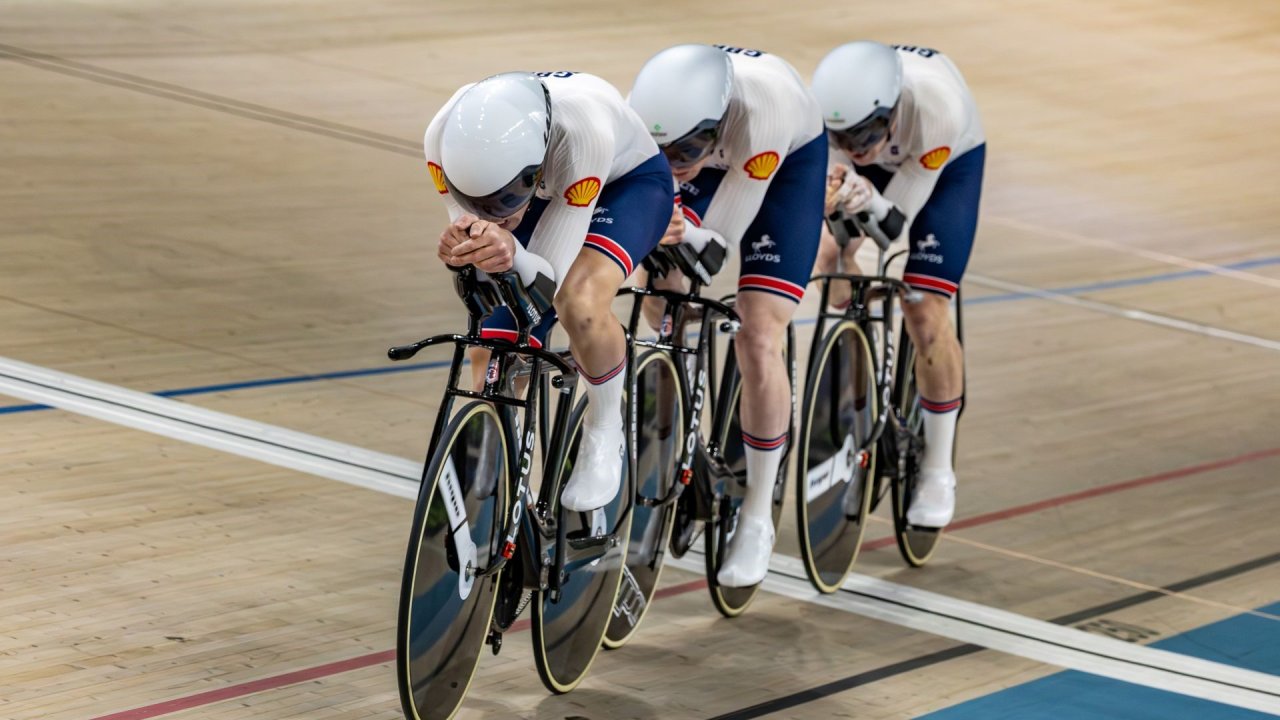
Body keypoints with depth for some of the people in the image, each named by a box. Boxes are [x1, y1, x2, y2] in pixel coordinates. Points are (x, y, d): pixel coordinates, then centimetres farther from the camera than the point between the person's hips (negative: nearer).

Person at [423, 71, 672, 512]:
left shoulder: (582, 130, -44)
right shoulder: (447, 137, -33)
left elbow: (549, 283, -39)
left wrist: (511, 254, -60)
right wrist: (461, 250, -47)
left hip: (626, 182, -4)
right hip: (543, 194, 4)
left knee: (580, 305, -35)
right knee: (491, 378, -4)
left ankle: (604, 431, -7)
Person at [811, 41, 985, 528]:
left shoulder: (935, 105, -42)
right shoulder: (827, 106, -35)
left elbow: (896, 223, -33)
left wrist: (871, 204, -53)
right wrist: (830, 201, -46)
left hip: (950, 160, -4)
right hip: (879, 159, 4)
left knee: (925, 312, -14)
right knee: (829, 262, -17)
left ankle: (938, 470, 1)